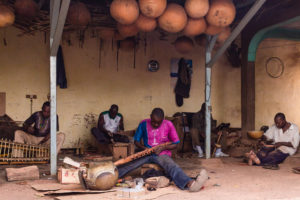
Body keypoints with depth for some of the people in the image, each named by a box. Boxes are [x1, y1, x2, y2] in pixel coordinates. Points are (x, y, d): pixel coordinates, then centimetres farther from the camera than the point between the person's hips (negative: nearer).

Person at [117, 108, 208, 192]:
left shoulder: (168, 125, -2)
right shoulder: (144, 124, 1)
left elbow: (175, 144, 3)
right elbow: (136, 141, 9)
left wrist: (163, 148, -15)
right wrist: (144, 148, -11)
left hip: (162, 154, -3)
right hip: (146, 154, 3)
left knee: (172, 166, -38)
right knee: (128, 163, -28)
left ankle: (189, 184, -67)